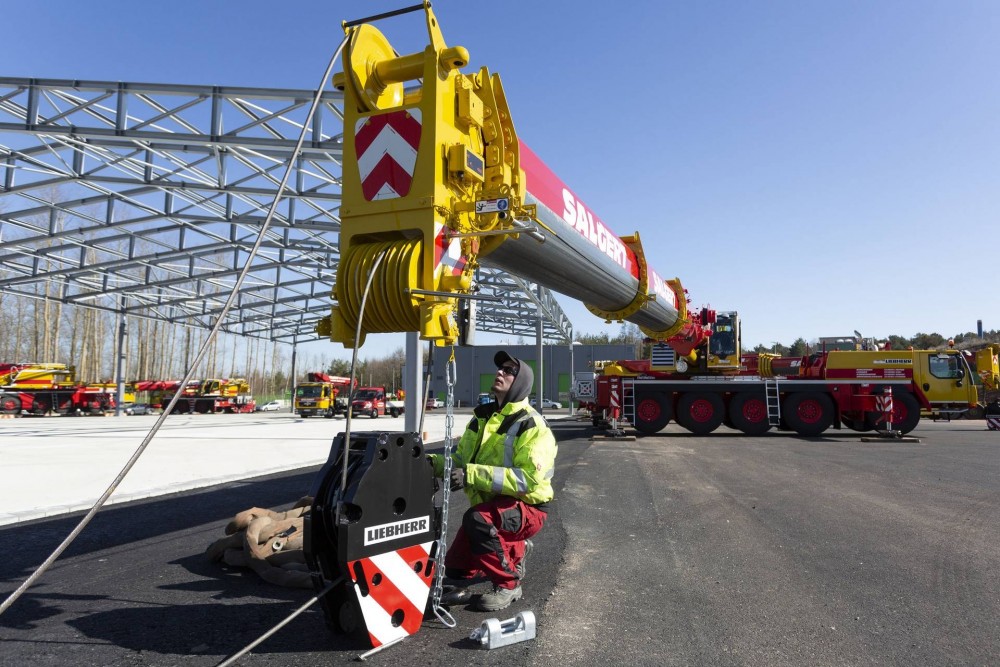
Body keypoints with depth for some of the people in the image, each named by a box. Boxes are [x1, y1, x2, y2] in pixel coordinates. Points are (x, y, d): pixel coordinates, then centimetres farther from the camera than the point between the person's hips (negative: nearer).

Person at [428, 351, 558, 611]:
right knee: (455, 570, 5)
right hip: (489, 506, 7)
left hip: (526, 507, -7)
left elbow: (528, 478, -30)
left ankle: (508, 584, -12)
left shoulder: (531, 426, -18)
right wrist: (435, 463, -15)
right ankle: (516, 551, 28)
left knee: (476, 519, -35)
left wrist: (472, 475, -38)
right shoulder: (482, 417, 6)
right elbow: (461, 459, 8)